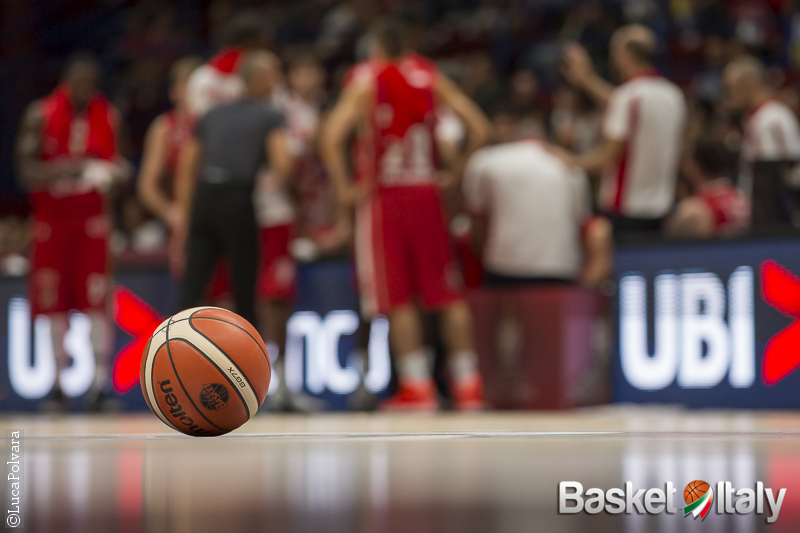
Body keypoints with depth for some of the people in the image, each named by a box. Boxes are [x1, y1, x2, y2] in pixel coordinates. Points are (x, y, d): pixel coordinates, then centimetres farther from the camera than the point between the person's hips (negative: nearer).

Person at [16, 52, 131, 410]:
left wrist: (117, 171, -11)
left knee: (97, 300, -10)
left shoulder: (108, 116, 3)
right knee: (54, 303, 2)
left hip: (92, 216, 1)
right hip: (51, 217, -1)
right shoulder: (41, 115, -5)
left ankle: (101, 381, -12)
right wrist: (63, 170, -24)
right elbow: (26, 169, -8)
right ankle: (58, 381, 12)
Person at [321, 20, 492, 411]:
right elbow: (479, 129, 2)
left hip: (383, 197, -3)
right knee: (448, 293, 8)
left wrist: (343, 188, -10)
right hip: (427, 193, 3)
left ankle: (416, 385, -2)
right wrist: (456, 172, 9)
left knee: (398, 298, 0)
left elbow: (331, 139, -18)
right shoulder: (430, 77, 5)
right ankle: (468, 384, 8)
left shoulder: (365, 81, -6)